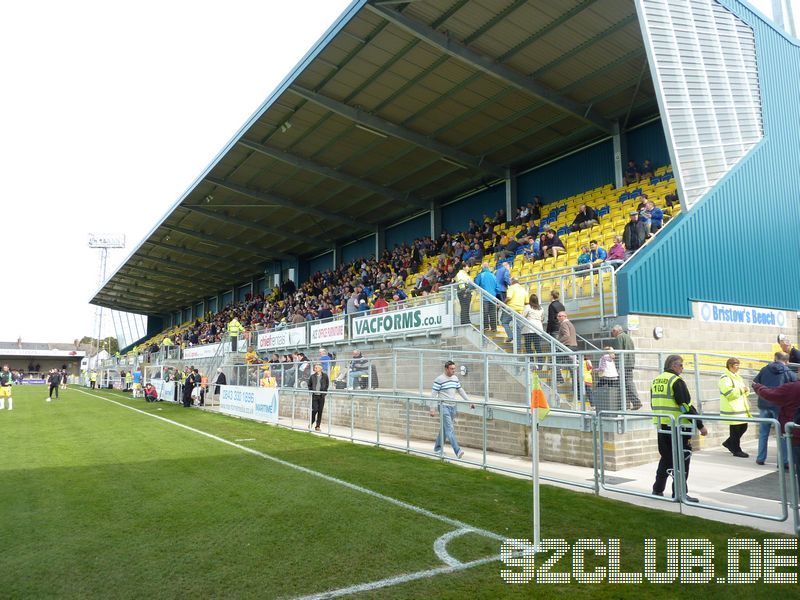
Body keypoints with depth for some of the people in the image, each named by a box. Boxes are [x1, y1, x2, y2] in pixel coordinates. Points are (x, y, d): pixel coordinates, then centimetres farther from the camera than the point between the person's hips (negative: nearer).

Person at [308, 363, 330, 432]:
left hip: (321, 396, 0)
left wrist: (324, 391, 2)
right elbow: (309, 385, 16)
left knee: (320, 411, 4)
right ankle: (311, 422, 18)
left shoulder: (325, 376, 0)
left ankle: (317, 426, 12)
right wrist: (311, 391, 5)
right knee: (315, 410, -7)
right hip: (314, 396, 0)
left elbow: (327, 384, 9)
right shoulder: (312, 376, 3)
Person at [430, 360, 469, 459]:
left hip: (453, 407, 7)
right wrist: (432, 409, -12)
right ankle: (457, 451, -19)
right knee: (450, 429, -12)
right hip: (444, 407, -7)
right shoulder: (439, 380, -10)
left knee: (445, 428, 14)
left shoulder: (455, 378, 10)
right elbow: (433, 395, -9)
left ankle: (437, 447, 27)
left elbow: (461, 391, 19)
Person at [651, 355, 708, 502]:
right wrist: (700, 425, -12)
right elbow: (686, 406, -16)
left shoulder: (655, 381, 12)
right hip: (678, 426, -7)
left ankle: (658, 489, 21)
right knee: (682, 459, 2)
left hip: (661, 426, 7)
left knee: (666, 457, 17)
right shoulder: (676, 381, -12)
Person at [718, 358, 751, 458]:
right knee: (735, 430, -2)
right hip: (732, 409, -9)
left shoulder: (737, 376, 18)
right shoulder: (725, 378, -13)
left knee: (743, 427, 13)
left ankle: (729, 443, 28)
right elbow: (729, 392, -23)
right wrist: (741, 389, -16)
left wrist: (746, 389, -1)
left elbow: (744, 390, 22)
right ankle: (736, 450, 9)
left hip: (741, 408, 9)